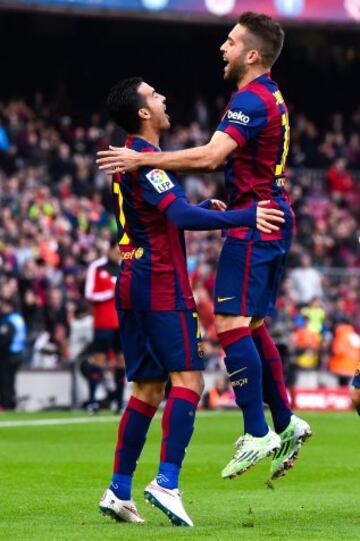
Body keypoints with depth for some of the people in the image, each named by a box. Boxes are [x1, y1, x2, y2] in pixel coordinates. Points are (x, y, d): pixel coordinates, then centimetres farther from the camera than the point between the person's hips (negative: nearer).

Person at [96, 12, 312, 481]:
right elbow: (225, 160, 22)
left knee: (231, 324, -12)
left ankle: (257, 434, -12)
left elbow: (210, 157, -26)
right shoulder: (271, 97, 17)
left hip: (253, 224, -10)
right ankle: (286, 424, 16)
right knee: (251, 327, 14)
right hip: (273, 219, 10)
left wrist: (142, 159, -23)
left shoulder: (251, 99, -15)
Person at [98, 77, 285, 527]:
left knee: (147, 389, 10)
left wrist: (204, 207, 15)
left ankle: (119, 490, 9)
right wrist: (242, 217, -27)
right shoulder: (145, 159, -14)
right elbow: (181, 217, -26)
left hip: (134, 283, 10)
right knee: (188, 381, -12)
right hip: (160, 286, -10)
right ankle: (166, 483, -19)